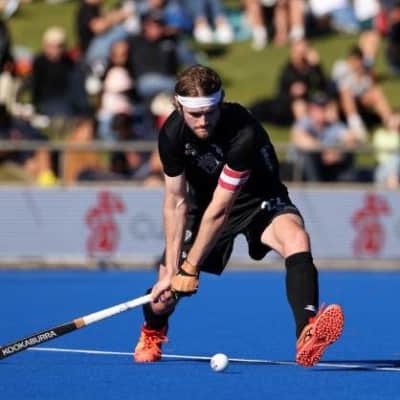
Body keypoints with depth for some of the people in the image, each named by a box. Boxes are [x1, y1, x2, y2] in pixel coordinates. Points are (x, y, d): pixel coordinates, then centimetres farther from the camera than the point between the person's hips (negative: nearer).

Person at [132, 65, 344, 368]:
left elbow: (220, 209, -29)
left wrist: (190, 268, -25)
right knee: (165, 292, -6)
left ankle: (307, 338, -51)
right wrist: (171, 269, -14)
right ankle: (152, 333, 33)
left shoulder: (244, 133, -34)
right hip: (206, 202, 4)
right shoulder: (172, 135, -19)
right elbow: (176, 202, -10)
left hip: (260, 201, -3)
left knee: (297, 240, -37)